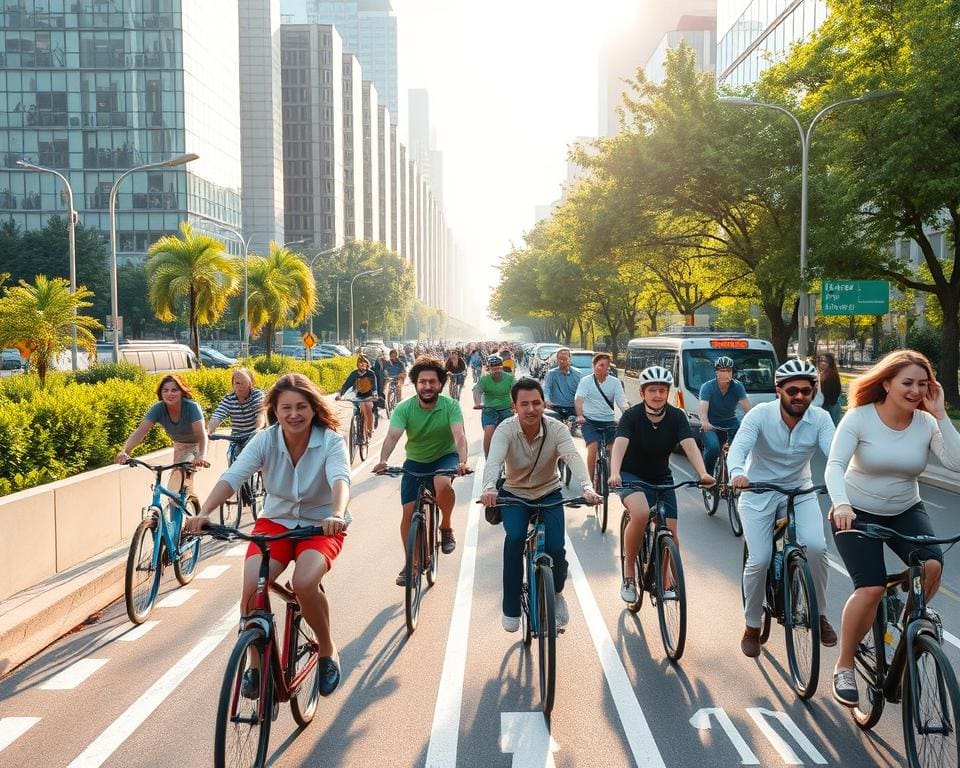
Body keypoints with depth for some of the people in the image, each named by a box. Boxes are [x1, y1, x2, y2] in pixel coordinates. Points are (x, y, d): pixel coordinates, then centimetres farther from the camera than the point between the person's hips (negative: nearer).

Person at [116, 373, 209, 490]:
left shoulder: (191, 407, -32)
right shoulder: (158, 409, -23)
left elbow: (201, 434, -42)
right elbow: (140, 431, -32)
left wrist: (201, 457, -60)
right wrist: (125, 451, -49)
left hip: (197, 445, -4)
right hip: (180, 446, 4)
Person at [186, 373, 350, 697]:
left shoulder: (331, 442, -17)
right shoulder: (265, 440, -11)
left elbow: (340, 479, -35)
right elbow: (232, 476, -23)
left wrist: (336, 515, -57)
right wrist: (204, 512, -41)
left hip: (321, 525, -3)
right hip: (276, 521, 3)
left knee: (304, 582, -32)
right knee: (252, 586, -23)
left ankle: (327, 650, -2)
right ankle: (257, 662, 4)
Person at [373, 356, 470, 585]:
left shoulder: (450, 406, -19)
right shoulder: (404, 408, -17)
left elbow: (459, 435, -31)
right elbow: (392, 436, -30)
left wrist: (462, 461, -50)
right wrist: (383, 461, -50)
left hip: (445, 457, -2)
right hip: (415, 462, 2)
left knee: (442, 484, -35)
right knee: (409, 513, -4)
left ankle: (446, 527, -7)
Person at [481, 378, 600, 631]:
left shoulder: (556, 429, -19)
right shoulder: (506, 430, -21)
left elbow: (573, 457, -36)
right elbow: (493, 460, -37)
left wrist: (587, 488, -55)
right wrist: (489, 487, -59)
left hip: (548, 494, 1)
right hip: (514, 494, -1)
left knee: (555, 548, -18)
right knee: (515, 537, -28)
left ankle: (556, 593, 18)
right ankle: (511, 608, -12)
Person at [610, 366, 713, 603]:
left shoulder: (676, 417, -11)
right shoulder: (632, 416, -19)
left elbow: (690, 446, -25)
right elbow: (619, 445, -34)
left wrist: (703, 473, -43)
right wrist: (614, 474, -53)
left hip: (662, 478, 3)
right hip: (632, 476, -3)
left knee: (671, 534, -5)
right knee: (641, 514, -34)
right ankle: (629, 569, -13)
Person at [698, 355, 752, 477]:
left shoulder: (737, 386, -7)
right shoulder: (707, 387, -14)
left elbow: (746, 406, -21)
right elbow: (703, 407, -29)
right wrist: (704, 422, -50)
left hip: (730, 422, 3)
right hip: (711, 424, -3)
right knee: (713, 447, -29)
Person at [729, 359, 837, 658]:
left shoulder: (820, 419, -12)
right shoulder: (760, 415, -19)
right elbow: (737, 448, -32)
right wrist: (737, 473, -54)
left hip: (800, 491, 2)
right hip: (758, 491, -2)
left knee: (816, 546, -23)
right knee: (759, 560, -12)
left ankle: (819, 614, 2)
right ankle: (752, 627, 12)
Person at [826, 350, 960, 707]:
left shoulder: (926, 423, -8)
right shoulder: (860, 417, -18)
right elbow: (835, 466, -28)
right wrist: (841, 504, -46)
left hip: (905, 511, 3)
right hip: (857, 513, -3)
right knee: (871, 588, -19)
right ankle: (844, 667, 2)